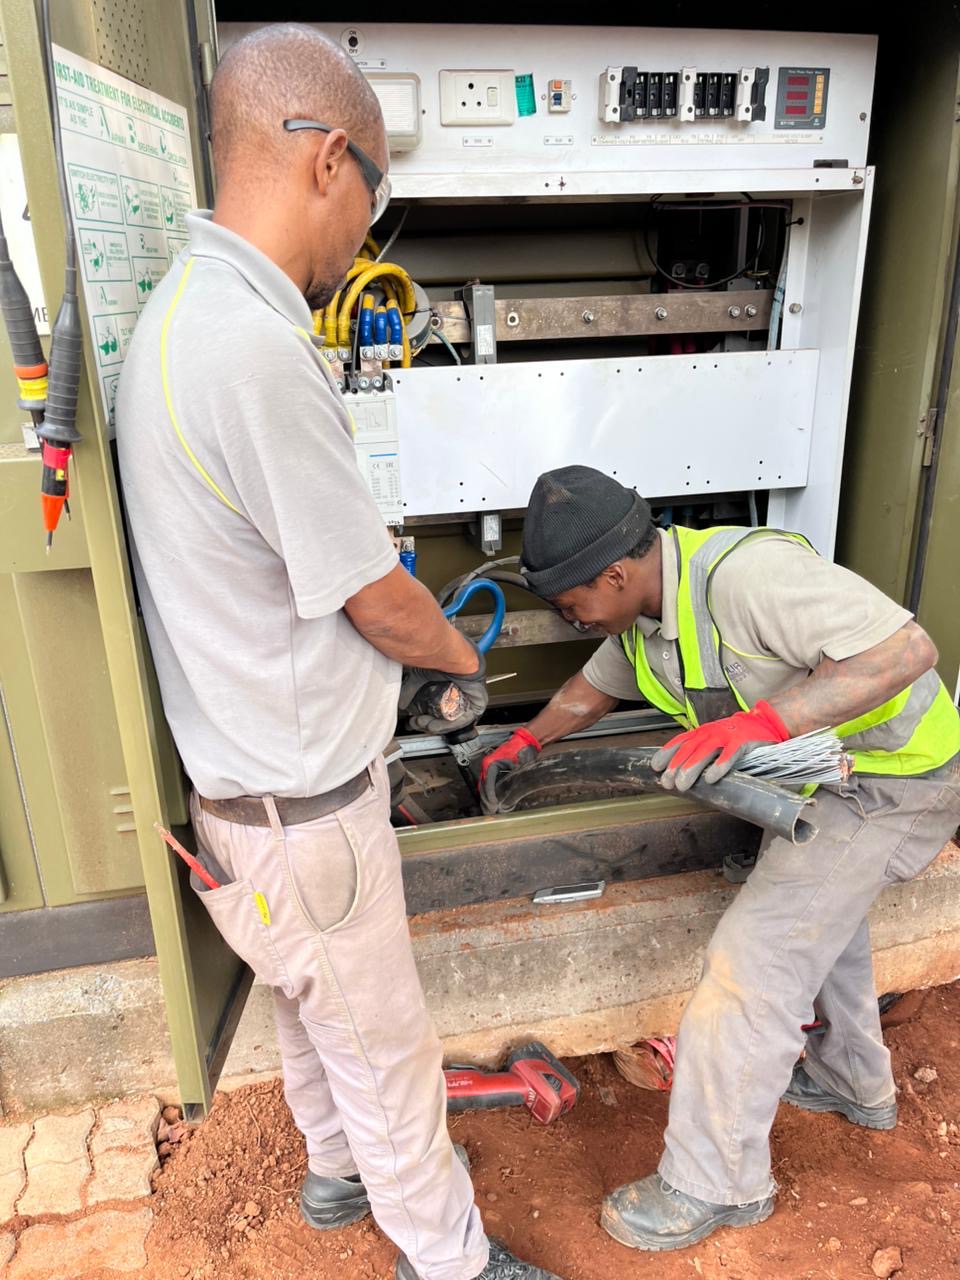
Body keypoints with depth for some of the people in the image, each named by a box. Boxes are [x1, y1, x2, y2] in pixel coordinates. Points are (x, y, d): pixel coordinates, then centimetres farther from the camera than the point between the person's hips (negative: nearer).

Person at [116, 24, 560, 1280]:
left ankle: (339, 1171, 55)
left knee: (317, 1011, 29)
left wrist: (407, 654, 14)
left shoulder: (191, 306, 3)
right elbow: (377, 599, -19)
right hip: (301, 810, -9)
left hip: (269, 774, 9)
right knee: (384, 1045, 15)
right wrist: (461, 656, 2)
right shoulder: (252, 348, -29)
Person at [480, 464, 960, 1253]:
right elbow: (596, 686, 16)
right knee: (820, 910, 28)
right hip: (823, 771, 10)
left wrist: (757, 723, -44)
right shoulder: (642, 609, -3)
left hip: (895, 780, -9)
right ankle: (854, 1083, 54)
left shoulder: (746, 572, -34)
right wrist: (526, 742, 17)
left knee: (754, 963, -8)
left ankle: (716, 1186, 12)